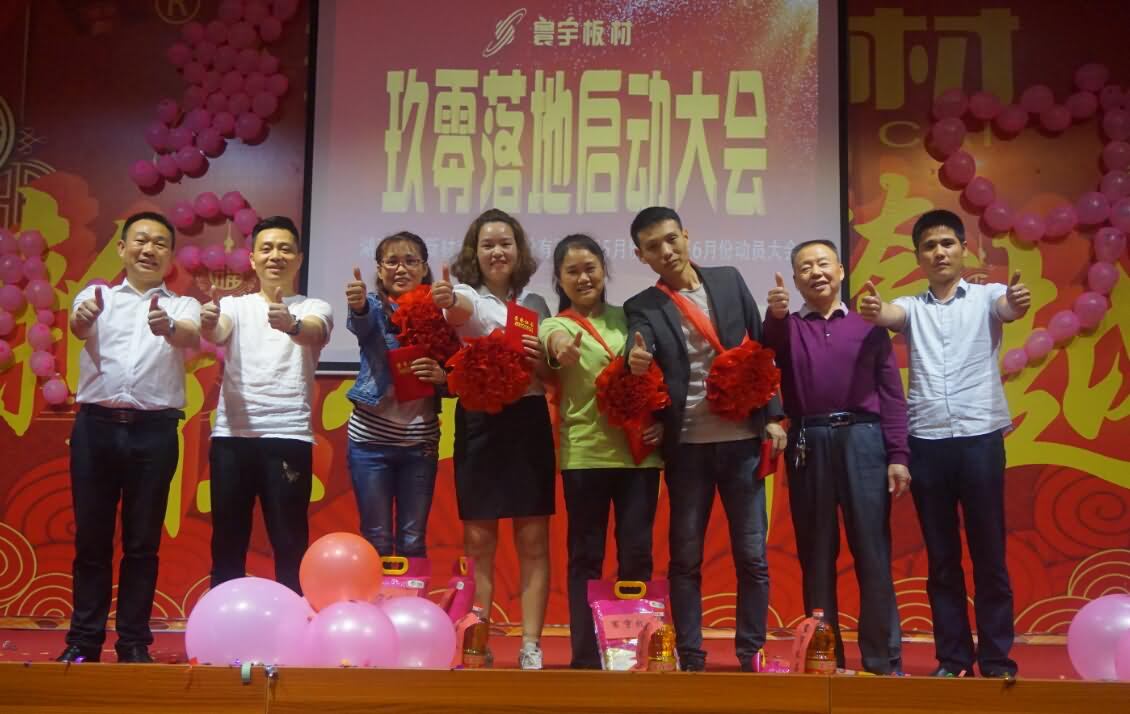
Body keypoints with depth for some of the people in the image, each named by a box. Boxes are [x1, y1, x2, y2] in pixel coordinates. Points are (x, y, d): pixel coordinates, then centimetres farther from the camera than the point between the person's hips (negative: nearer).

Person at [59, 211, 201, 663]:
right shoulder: (97, 296, 12)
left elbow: (191, 338, -12)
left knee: (142, 542, 4)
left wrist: (167, 328, -37)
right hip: (96, 426, 1)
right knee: (90, 537, 6)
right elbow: (79, 327, -10)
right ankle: (84, 639, 15)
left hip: (154, 431, 0)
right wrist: (82, 318, -36)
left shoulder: (182, 307, 11)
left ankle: (134, 642, 12)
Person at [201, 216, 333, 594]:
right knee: (227, 541, 8)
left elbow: (311, 333, -17)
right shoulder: (235, 305, 11)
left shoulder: (314, 308, 6)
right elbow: (217, 334, -11)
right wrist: (208, 323, -35)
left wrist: (291, 324, -41)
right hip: (231, 435, 2)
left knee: (290, 544, 0)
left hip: (288, 437, -2)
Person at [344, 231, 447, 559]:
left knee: (413, 541, 8)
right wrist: (358, 306, -50)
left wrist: (442, 376, -18)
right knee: (376, 540, 4)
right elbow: (361, 323, -27)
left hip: (420, 440, 2)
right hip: (371, 438, -1)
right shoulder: (375, 307, -2)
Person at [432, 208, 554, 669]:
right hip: (479, 424, -2)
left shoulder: (535, 304, 11)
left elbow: (552, 377, 13)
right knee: (478, 540, 2)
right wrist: (446, 302, -51)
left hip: (528, 422, 3)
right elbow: (459, 312, -27)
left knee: (533, 540, 2)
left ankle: (530, 647, 8)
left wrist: (540, 361, -10)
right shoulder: (468, 294, 0)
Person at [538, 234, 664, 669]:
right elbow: (558, 344, -23)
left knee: (637, 554, 5)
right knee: (586, 556, 3)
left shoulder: (627, 318, 11)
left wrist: (661, 418, -2)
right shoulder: (555, 326, 1)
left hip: (639, 451, 3)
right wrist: (563, 350, -47)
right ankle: (586, 657, 10)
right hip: (585, 454, -3)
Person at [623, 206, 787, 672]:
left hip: (741, 439, 1)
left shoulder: (729, 281, 7)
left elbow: (762, 347, 7)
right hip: (687, 446, -1)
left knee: (751, 555, 4)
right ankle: (690, 659, 13)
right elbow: (637, 353, -16)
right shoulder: (642, 308, 2)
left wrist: (772, 416, 1)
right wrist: (636, 362, -40)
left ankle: (751, 655, 15)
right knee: (685, 558, 5)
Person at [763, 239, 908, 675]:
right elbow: (767, 349, -10)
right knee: (815, 556, 6)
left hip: (862, 439, -1)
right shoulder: (787, 328, 13)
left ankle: (883, 660, 8)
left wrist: (898, 455, -2)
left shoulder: (869, 326, 10)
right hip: (808, 444, 1)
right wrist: (774, 316, -30)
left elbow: (891, 392, 6)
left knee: (873, 554, 0)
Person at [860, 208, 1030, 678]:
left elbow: (1008, 310, -15)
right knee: (941, 558, 7)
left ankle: (997, 660, 11)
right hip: (927, 442, 2)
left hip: (980, 437, -2)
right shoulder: (912, 307, 11)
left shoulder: (986, 297, 7)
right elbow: (889, 315, -10)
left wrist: (1018, 303, -39)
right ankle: (953, 658, 16)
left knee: (989, 555, 3)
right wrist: (873, 310, -35)